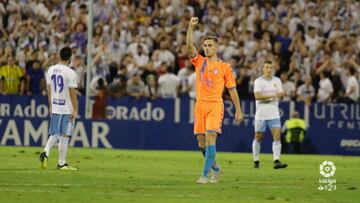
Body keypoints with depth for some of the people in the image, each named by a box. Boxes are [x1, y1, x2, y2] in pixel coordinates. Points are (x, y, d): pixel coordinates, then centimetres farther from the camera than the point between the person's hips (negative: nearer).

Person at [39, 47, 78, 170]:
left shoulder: (51, 70, 5)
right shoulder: (70, 72, -13)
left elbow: (49, 89, 11)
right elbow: (72, 92, -14)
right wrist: (75, 110, -10)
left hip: (55, 108, 5)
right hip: (67, 109, -5)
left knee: (55, 134, 12)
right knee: (65, 136, 2)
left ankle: (45, 152, -12)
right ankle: (61, 163, 5)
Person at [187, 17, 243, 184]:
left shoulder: (224, 67, 4)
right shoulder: (199, 62, 10)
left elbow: (232, 89, 8)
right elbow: (189, 46, -5)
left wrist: (238, 110, 6)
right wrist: (191, 27, -16)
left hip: (215, 105, -4)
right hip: (200, 104, 4)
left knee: (210, 138, -16)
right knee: (201, 142, 5)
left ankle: (205, 174, -16)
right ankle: (215, 168, 27)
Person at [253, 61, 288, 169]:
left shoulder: (277, 80, 8)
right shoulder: (258, 81, -5)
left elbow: (281, 93, 8)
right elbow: (257, 96, -17)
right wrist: (272, 95, -22)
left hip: (274, 114, 3)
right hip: (261, 114, -3)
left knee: (277, 136, -11)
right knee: (258, 137, 5)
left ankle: (276, 161, -17)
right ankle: (256, 161, 20)